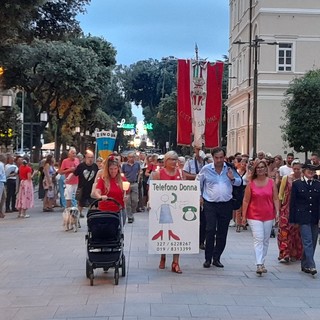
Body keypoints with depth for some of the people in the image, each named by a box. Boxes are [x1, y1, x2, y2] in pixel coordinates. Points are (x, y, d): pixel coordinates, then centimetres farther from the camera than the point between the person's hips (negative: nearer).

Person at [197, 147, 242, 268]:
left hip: (226, 204, 2)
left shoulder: (230, 168, 3)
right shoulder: (206, 169, -1)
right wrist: (200, 196, 11)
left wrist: (232, 178, -8)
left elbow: (239, 182, 12)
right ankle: (208, 258, 0)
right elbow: (198, 183, 14)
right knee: (210, 230, -11)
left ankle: (216, 258, 17)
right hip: (210, 204, -2)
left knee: (222, 233, 6)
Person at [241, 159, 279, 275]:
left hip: (268, 216, 3)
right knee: (258, 239, -12)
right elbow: (246, 200, 0)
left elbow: (275, 199, 4)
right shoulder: (251, 183, -1)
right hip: (254, 216, -3)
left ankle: (262, 263, 21)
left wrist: (277, 211, -8)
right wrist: (244, 216, -2)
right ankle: (259, 265, -17)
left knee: (265, 240, 10)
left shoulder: (271, 182, 3)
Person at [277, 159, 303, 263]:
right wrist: (278, 208, 2)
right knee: (285, 230, -8)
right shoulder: (286, 178, 1)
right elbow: (280, 194, 6)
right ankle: (285, 255, -7)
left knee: (297, 231, 5)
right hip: (287, 208, 0)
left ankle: (295, 254, 18)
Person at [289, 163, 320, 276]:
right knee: (308, 242, -11)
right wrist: (292, 219, -3)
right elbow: (293, 203, 0)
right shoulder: (297, 184, 1)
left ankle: (305, 265, 20)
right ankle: (311, 266, -12)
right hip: (303, 218, -4)